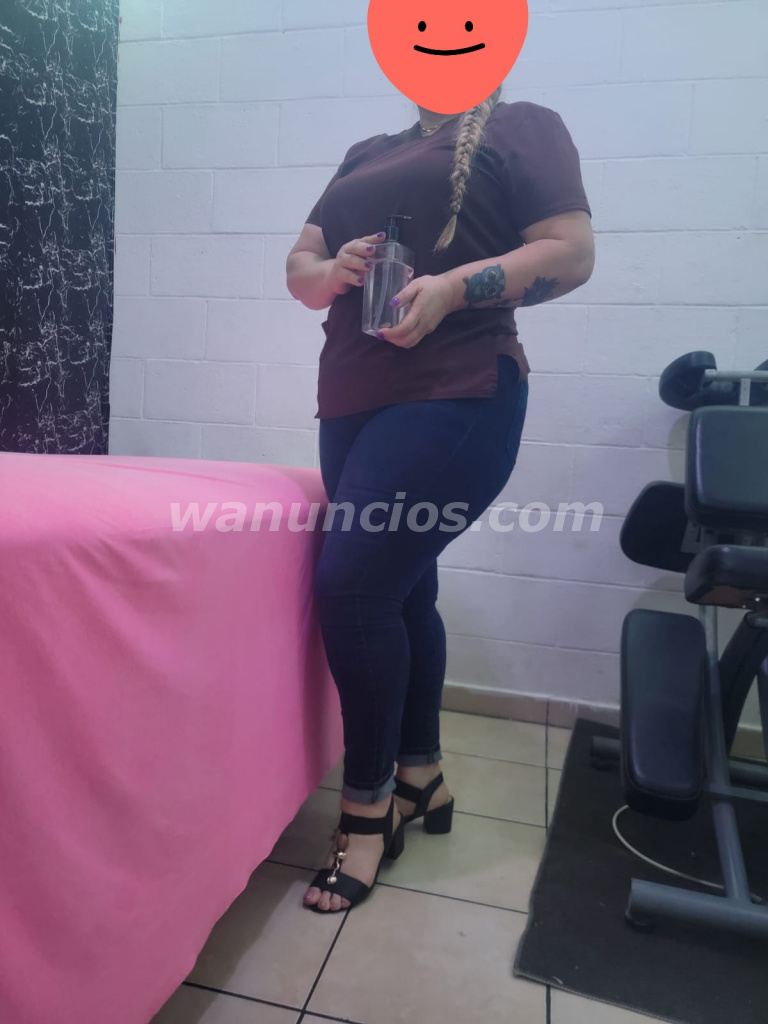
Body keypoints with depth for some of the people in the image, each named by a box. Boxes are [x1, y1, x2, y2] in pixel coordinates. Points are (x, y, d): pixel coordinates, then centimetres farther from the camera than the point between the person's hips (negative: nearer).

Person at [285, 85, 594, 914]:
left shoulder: (523, 128, 6)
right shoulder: (366, 155, 23)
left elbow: (572, 254, -6)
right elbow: (299, 269, 19)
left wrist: (452, 288, -20)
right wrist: (336, 270, -4)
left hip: (454, 399, -7)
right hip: (351, 400, 7)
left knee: (350, 586, -15)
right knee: (397, 587, 10)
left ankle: (368, 805, 4)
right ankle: (420, 774, 27)